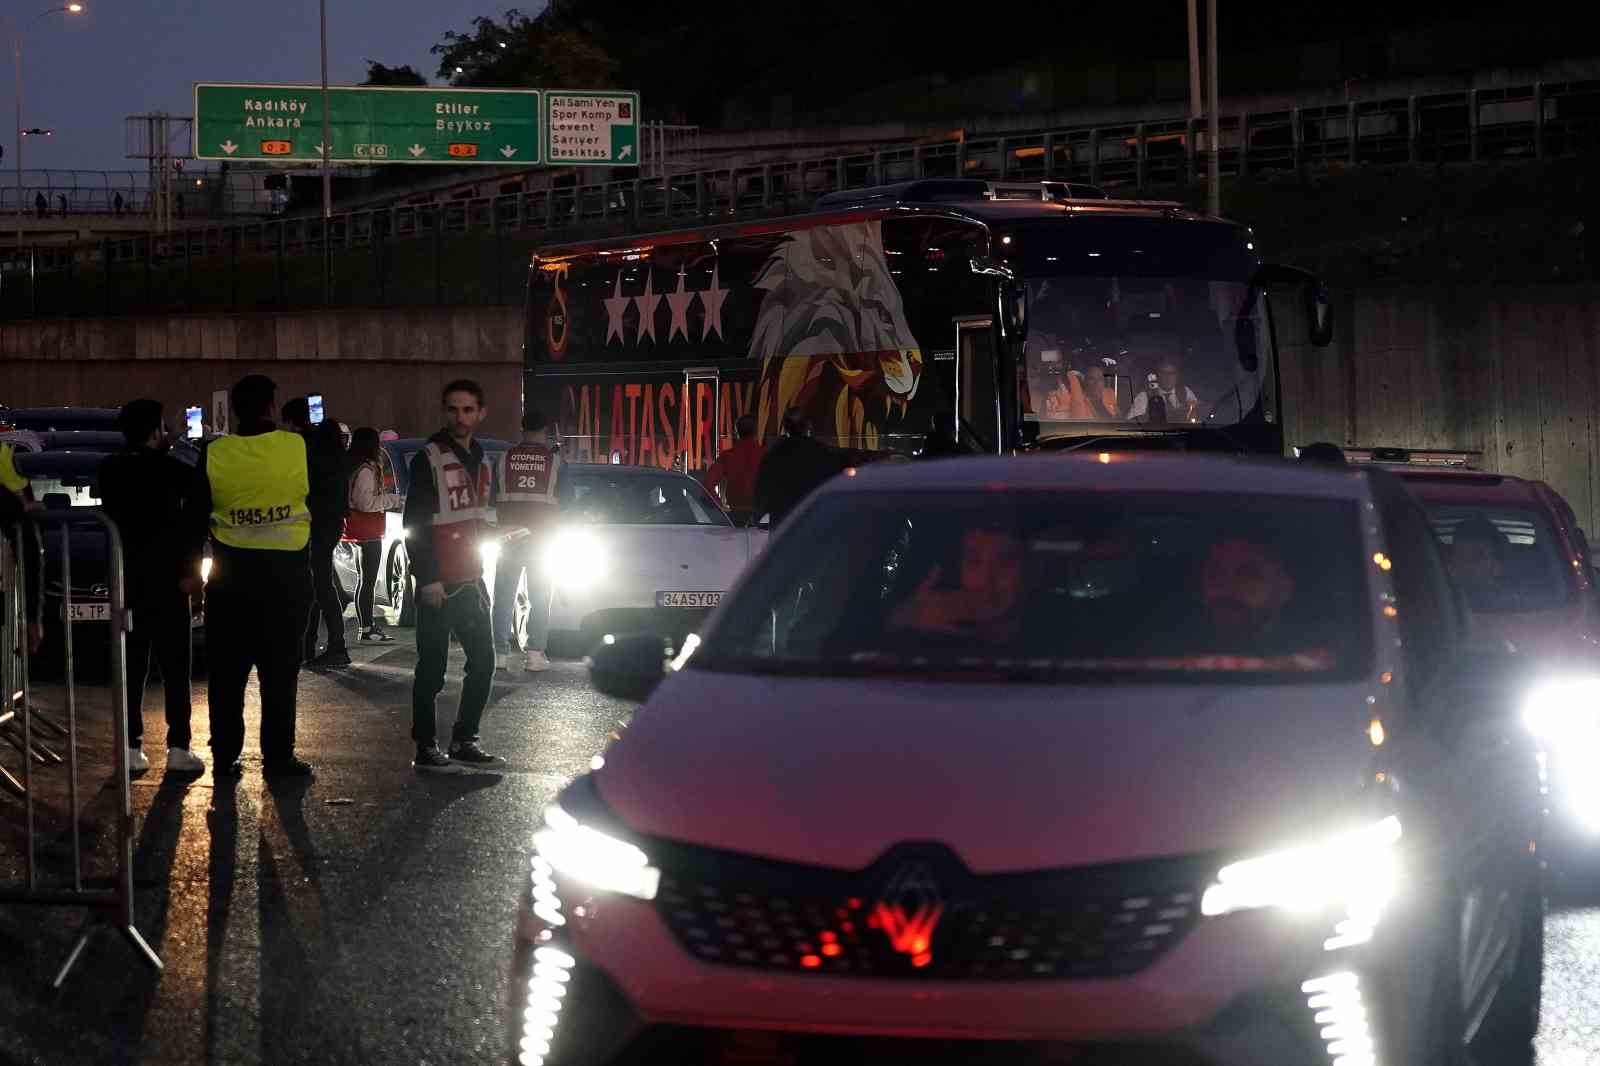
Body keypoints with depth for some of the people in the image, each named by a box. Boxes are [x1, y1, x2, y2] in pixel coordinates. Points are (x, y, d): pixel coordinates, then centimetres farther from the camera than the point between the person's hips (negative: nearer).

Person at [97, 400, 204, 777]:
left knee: (131, 667, 7)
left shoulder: (110, 470, 2)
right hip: (167, 580, -4)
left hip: (126, 580, 4)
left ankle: (131, 749, 2)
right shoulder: (169, 469, -10)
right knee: (175, 666, 2)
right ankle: (178, 748, -3)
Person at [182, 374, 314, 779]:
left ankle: (225, 756, 8)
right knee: (279, 670, 4)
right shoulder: (300, 448, -7)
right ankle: (278, 756, 2)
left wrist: (189, 570, 13)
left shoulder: (213, 456, -3)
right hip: (287, 572, -1)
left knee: (227, 671, 8)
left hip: (231, 574, 1)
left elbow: (193, 519, 4)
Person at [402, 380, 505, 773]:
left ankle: (464, 742, 17)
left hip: (471, 580, 8)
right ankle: (426, 748, 2)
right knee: (432, 667, -4)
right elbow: (415, 525, -14)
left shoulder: (480, 461, 14)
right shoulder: (430, 460, -10)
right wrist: (427, 578, -18)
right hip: (438, 584, -8)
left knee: (483, 660, 9)